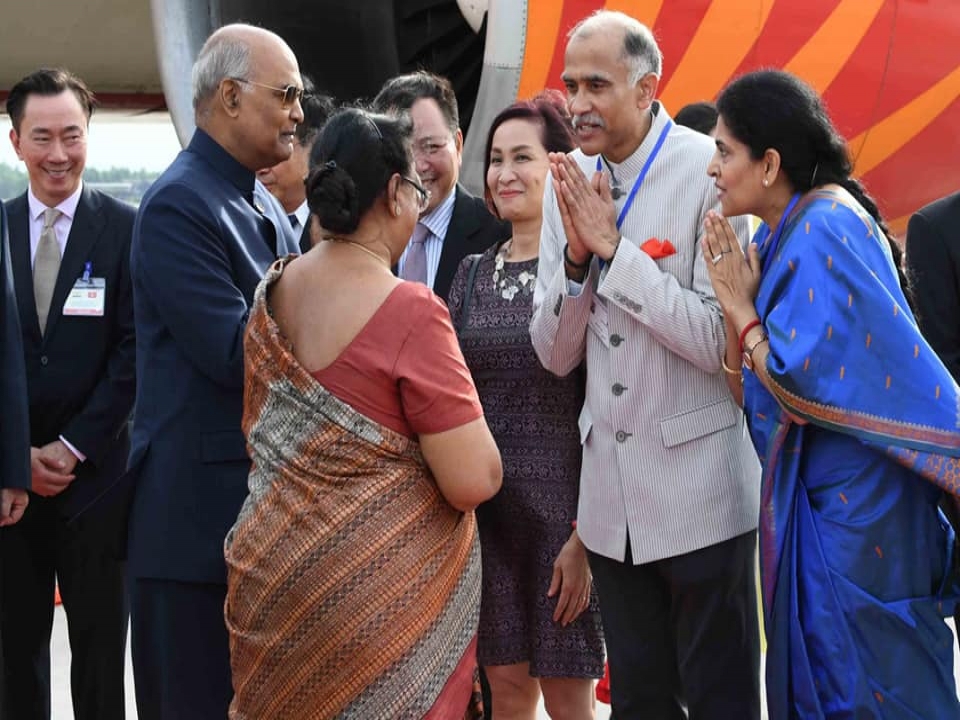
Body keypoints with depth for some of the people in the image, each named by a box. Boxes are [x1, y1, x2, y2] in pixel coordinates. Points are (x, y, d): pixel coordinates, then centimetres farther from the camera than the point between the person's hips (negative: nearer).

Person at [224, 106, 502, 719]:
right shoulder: (410, 312, -19)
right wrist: (453, 410, 0)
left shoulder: (273, 293, 3)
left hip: (274, 572, 7)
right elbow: (475, 482, -18)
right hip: (380, 590, -7)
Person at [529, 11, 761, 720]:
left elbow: (718, 340, -19)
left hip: (699, 492, -5)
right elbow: (556, 355, 5)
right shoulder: (569, 182, 5)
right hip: (611, 494, 5)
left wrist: (612, 245, -19)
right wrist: (576, 254, -12)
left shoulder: (709, 171, -13)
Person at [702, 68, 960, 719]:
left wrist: (740, 308, -10)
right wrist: (738, 303, -5)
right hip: (811, 502, 9)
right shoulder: (779, 235, 9)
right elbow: (749, 391, 9)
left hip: (853, 510, -9)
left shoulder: (824, 232, -18)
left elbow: (799, 380, -24)